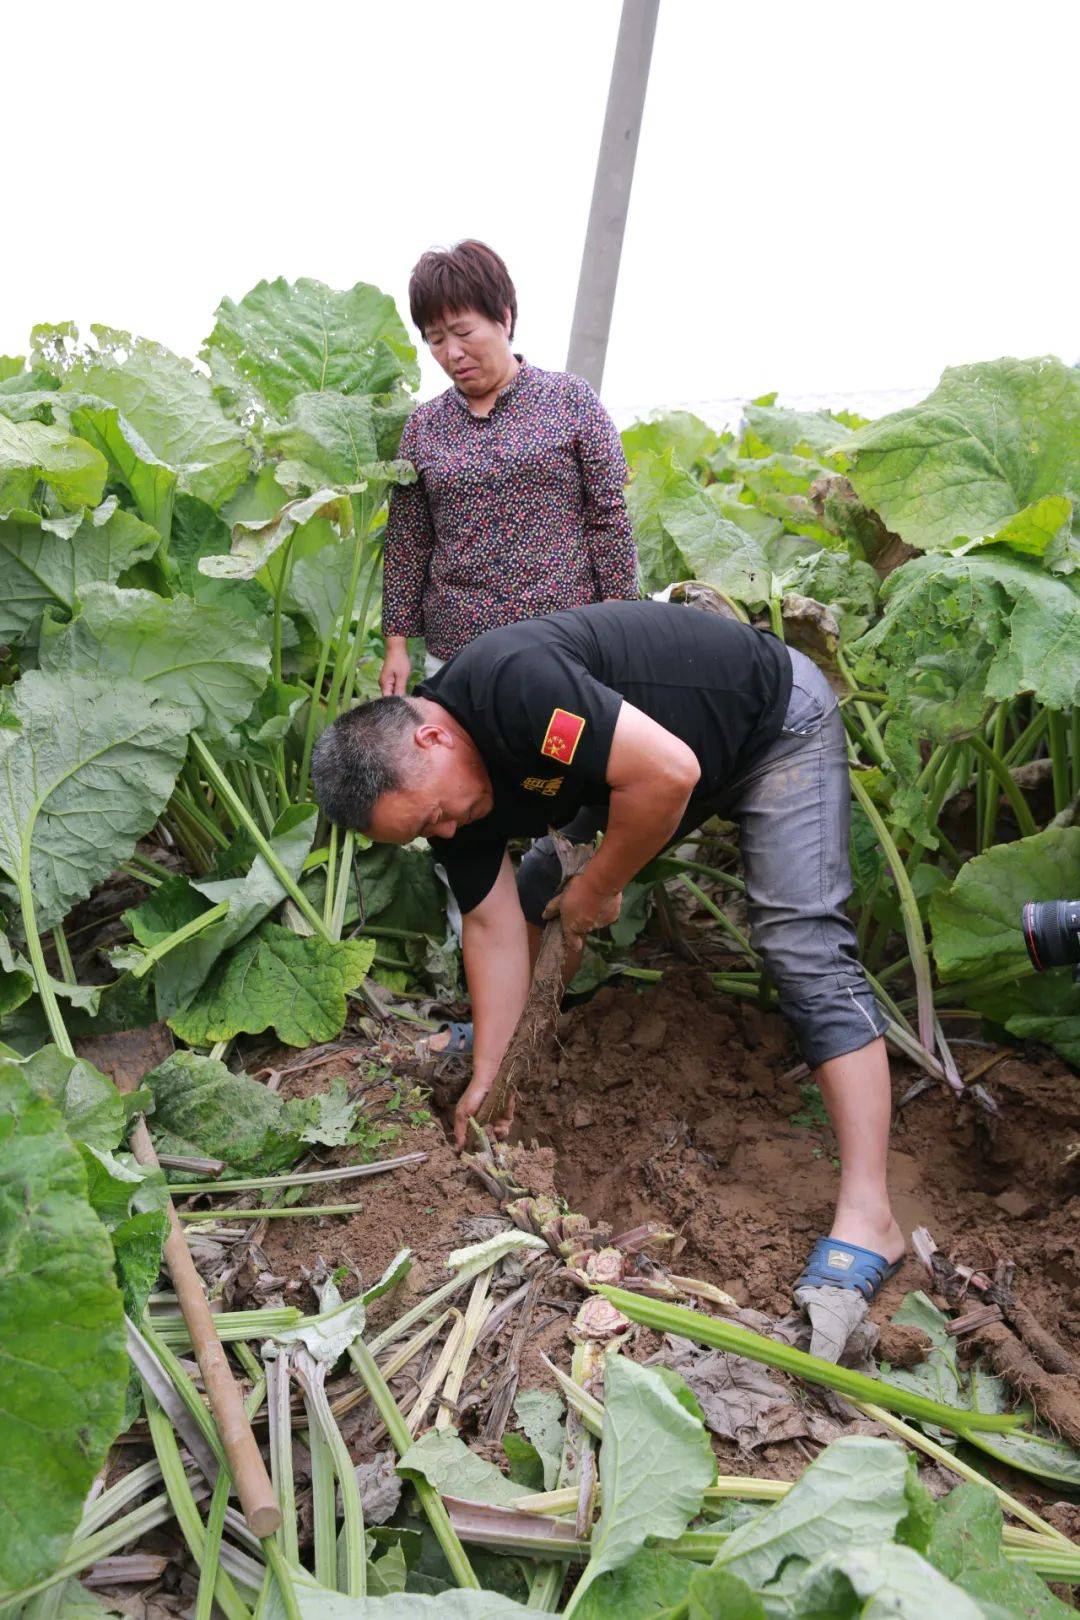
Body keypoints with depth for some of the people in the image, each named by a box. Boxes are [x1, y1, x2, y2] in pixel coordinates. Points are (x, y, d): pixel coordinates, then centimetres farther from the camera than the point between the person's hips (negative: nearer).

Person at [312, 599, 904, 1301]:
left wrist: (595, 892, -21)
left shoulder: (510, 683, -36)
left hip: (775, 720, -8)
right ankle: (517, 1021, 35)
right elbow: (494, 923, -4)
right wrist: (487, 1073, -5)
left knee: (804, 946, -18)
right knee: (537, 888, 10)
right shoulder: (442, 784, -9)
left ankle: (867, 1215, -18)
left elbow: (668, 773, -37)